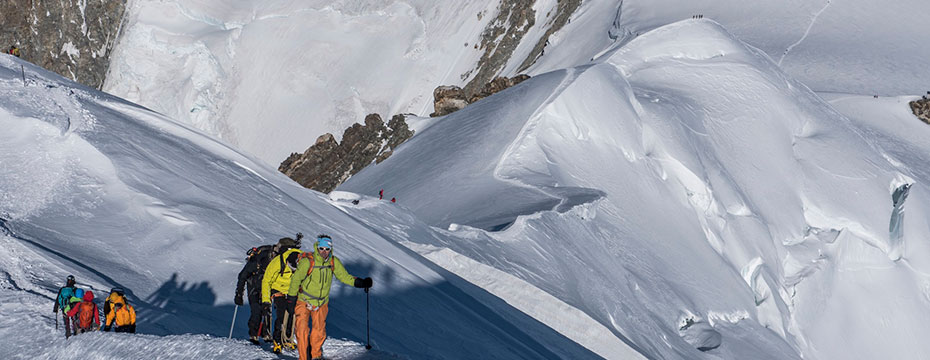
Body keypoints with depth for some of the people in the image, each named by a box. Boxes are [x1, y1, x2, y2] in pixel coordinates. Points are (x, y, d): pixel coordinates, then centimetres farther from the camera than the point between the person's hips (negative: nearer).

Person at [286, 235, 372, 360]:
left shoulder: (334, 262, -6)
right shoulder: (307, 261, -19)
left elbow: (344, 276, 1)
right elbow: (296, 280, -12)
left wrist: (361, 283, -12)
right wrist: (291, 300, -10)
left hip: (322, 303, 4)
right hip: (304, 301, -4)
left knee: (319, 331, 10)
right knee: (302, 330, -10)